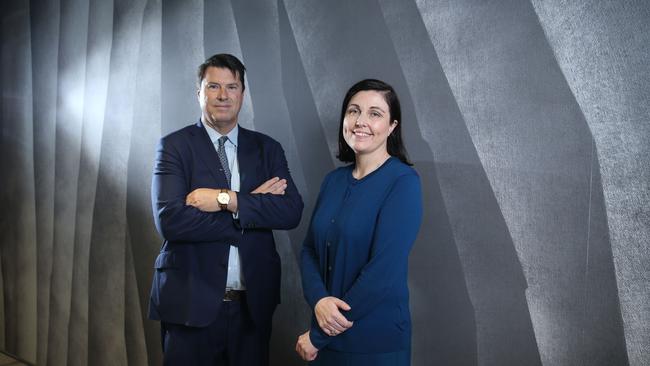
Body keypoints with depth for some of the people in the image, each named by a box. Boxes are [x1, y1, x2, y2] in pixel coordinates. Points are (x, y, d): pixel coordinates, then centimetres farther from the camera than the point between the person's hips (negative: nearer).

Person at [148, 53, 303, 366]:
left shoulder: (267, 148, 6)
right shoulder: (174, 146, -3)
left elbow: (291, 211, -6)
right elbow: (170, 220, -17)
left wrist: (228, 199, -18)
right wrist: (252, 204, -14)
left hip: (253, 303, 3)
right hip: (191, 303, -3)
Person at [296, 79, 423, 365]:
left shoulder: (403, 182, -15)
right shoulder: (334, 180, 5)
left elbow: (384, 269, -21)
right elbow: (309, 248, 6)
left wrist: (317, 337, -15)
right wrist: (318, 299, -16)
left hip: (377, 342, -5)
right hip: (328, 335, 6)